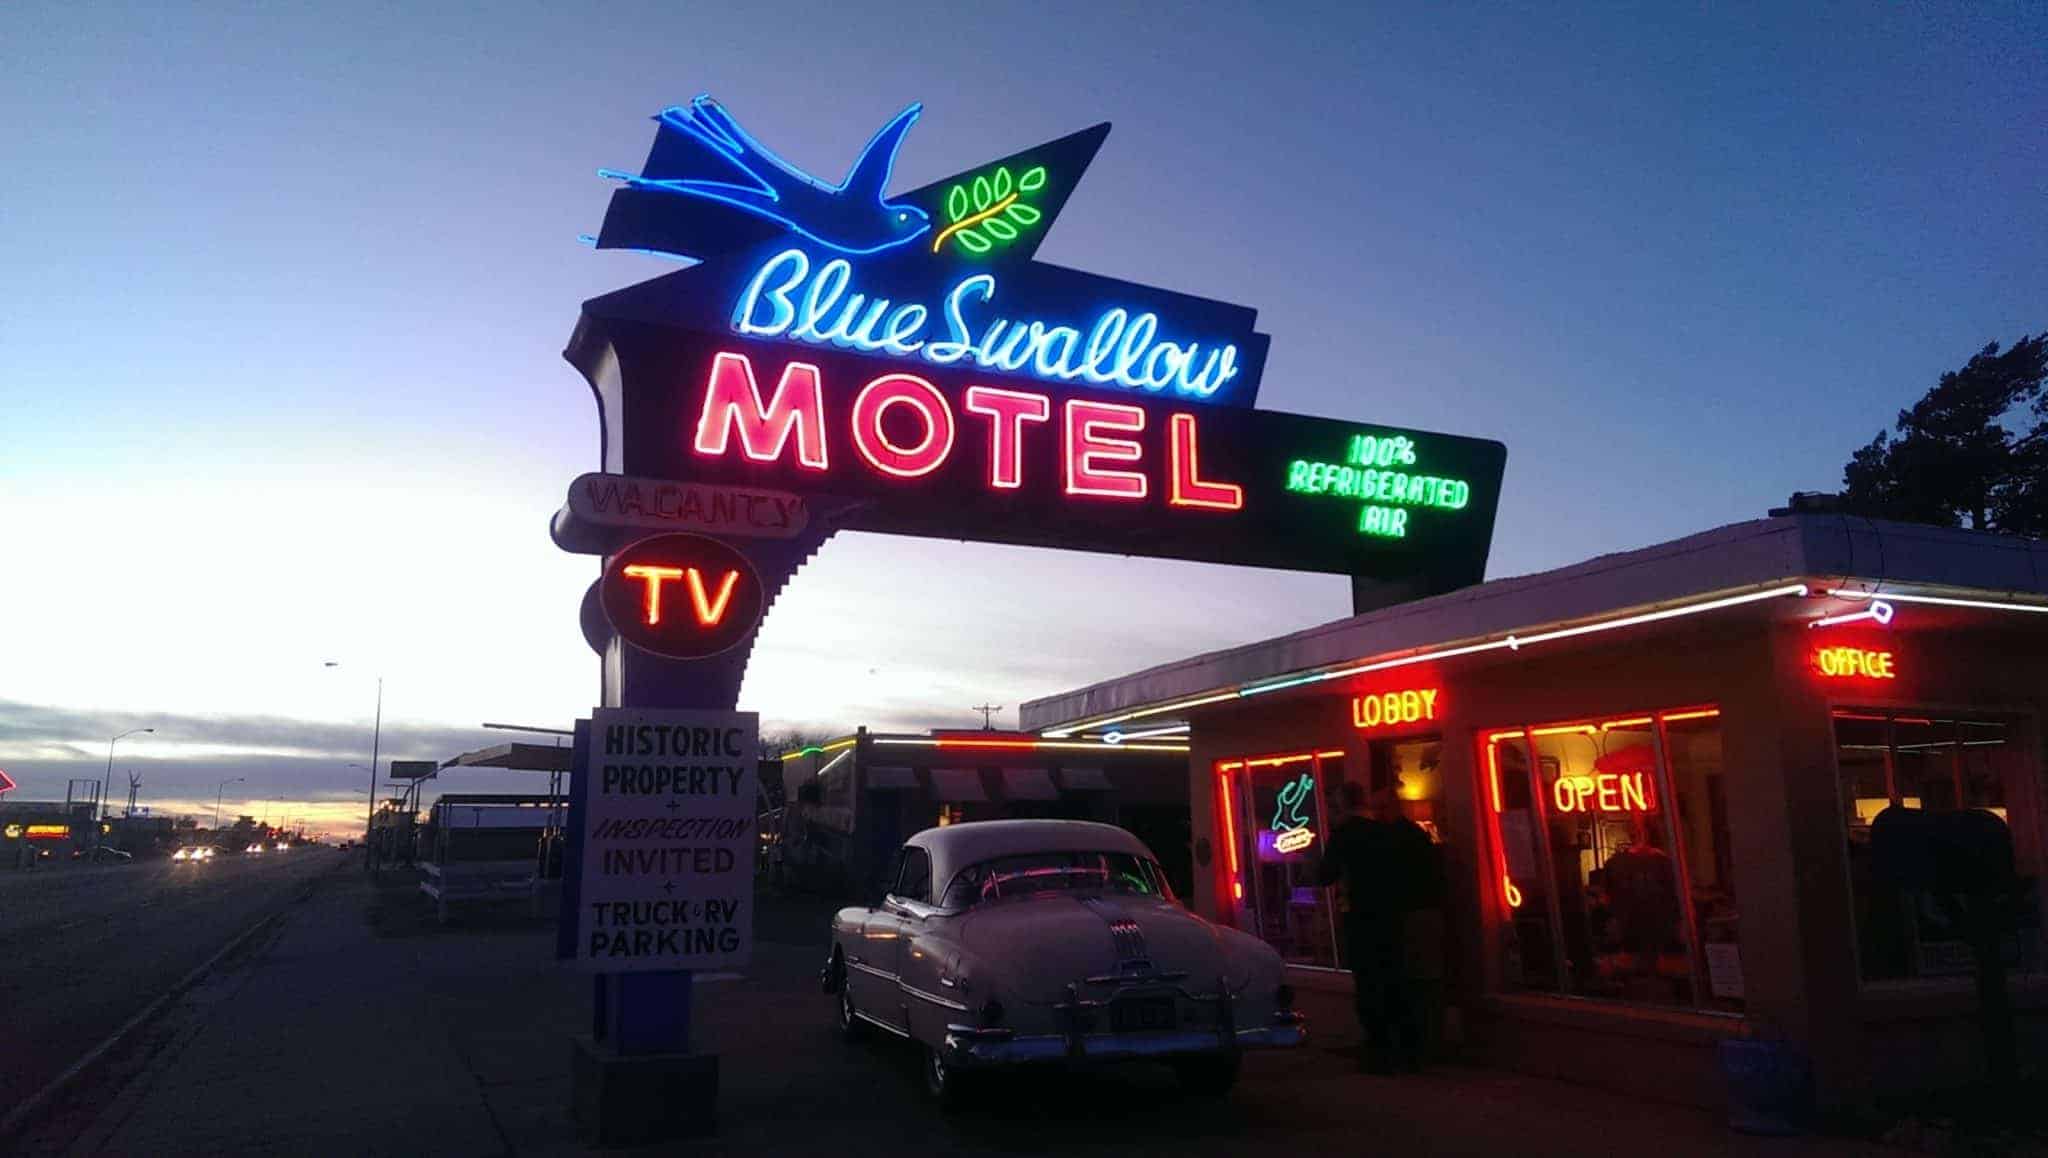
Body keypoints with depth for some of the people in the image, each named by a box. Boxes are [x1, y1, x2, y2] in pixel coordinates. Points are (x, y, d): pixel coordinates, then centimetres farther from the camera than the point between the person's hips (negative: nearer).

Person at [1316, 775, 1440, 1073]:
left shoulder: (1344, 832, -7)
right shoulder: (1392, 829, 5)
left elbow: (1325, 876, -3)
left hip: (1362, 917, -5)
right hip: (1393, 915, 5)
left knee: (1369, 984, 2)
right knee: (1398, 982, 12)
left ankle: (1381, 1051, 2)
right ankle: (1410, 1050, 15)